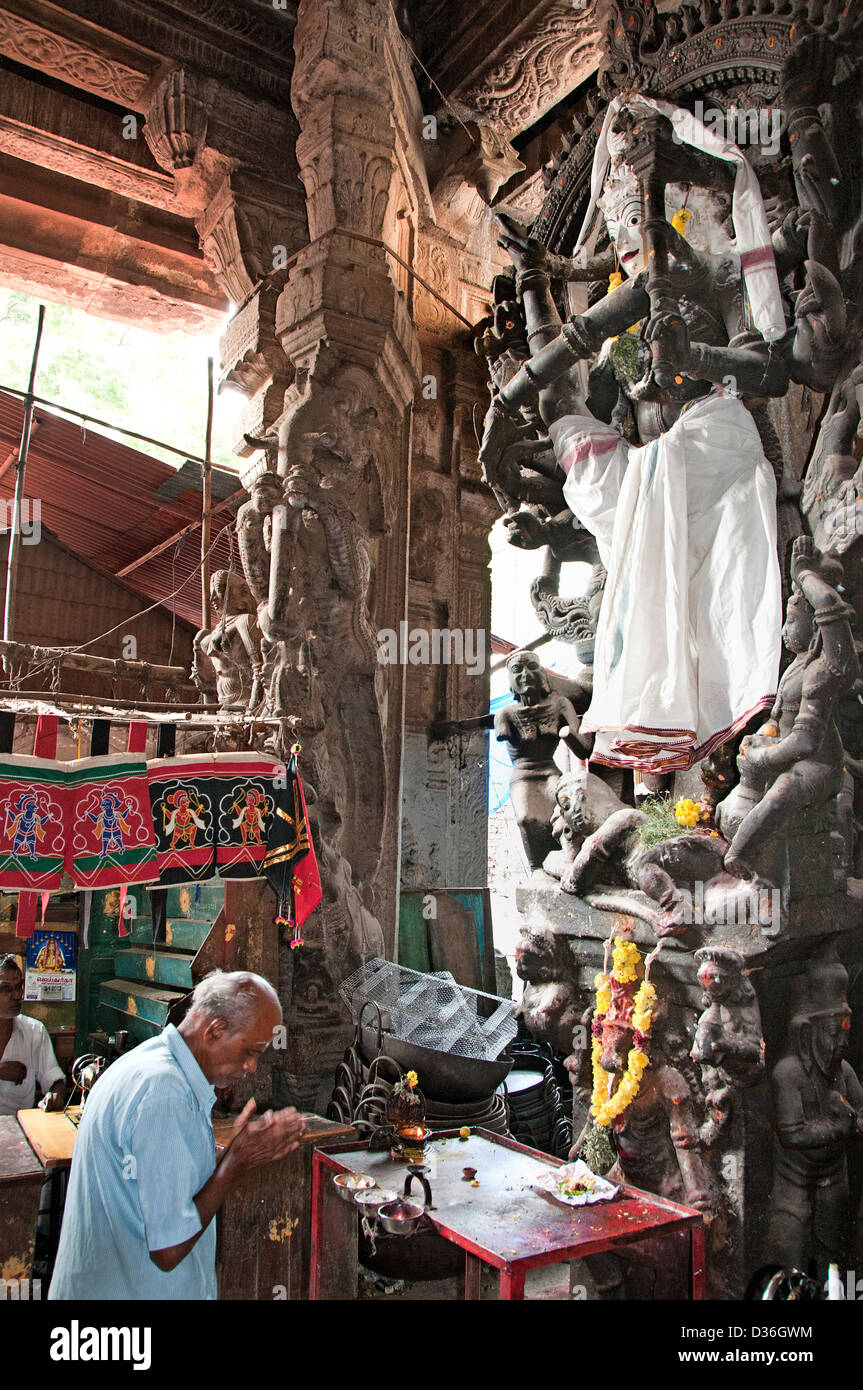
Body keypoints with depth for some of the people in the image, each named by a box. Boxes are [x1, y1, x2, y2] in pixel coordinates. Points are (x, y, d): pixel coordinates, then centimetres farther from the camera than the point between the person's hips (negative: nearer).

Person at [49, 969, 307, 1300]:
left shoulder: (150, 1063, 4)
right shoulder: (163, 1093, -27)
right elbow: (168, 1250, -26)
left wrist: (239, 1149, 0)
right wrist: (237, 1159, -18)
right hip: (135, 1289, -9)